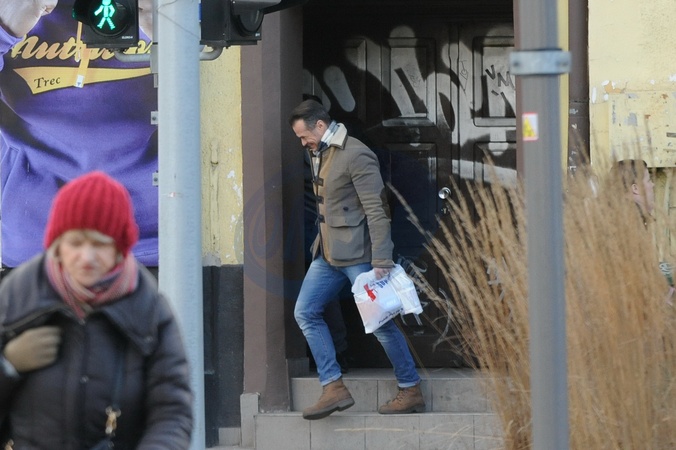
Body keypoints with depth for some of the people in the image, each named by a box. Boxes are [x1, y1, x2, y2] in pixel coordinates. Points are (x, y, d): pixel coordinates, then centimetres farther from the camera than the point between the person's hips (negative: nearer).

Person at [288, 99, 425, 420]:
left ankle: (411, 391, 8)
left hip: (356, 252, -9)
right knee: (305, 313, 3)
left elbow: (377, 210, -19)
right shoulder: (318, 154, 13)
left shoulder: (357, 156, -15)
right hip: (327, 253, 9)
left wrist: (381, 261, -23)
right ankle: (334, 389, 2)